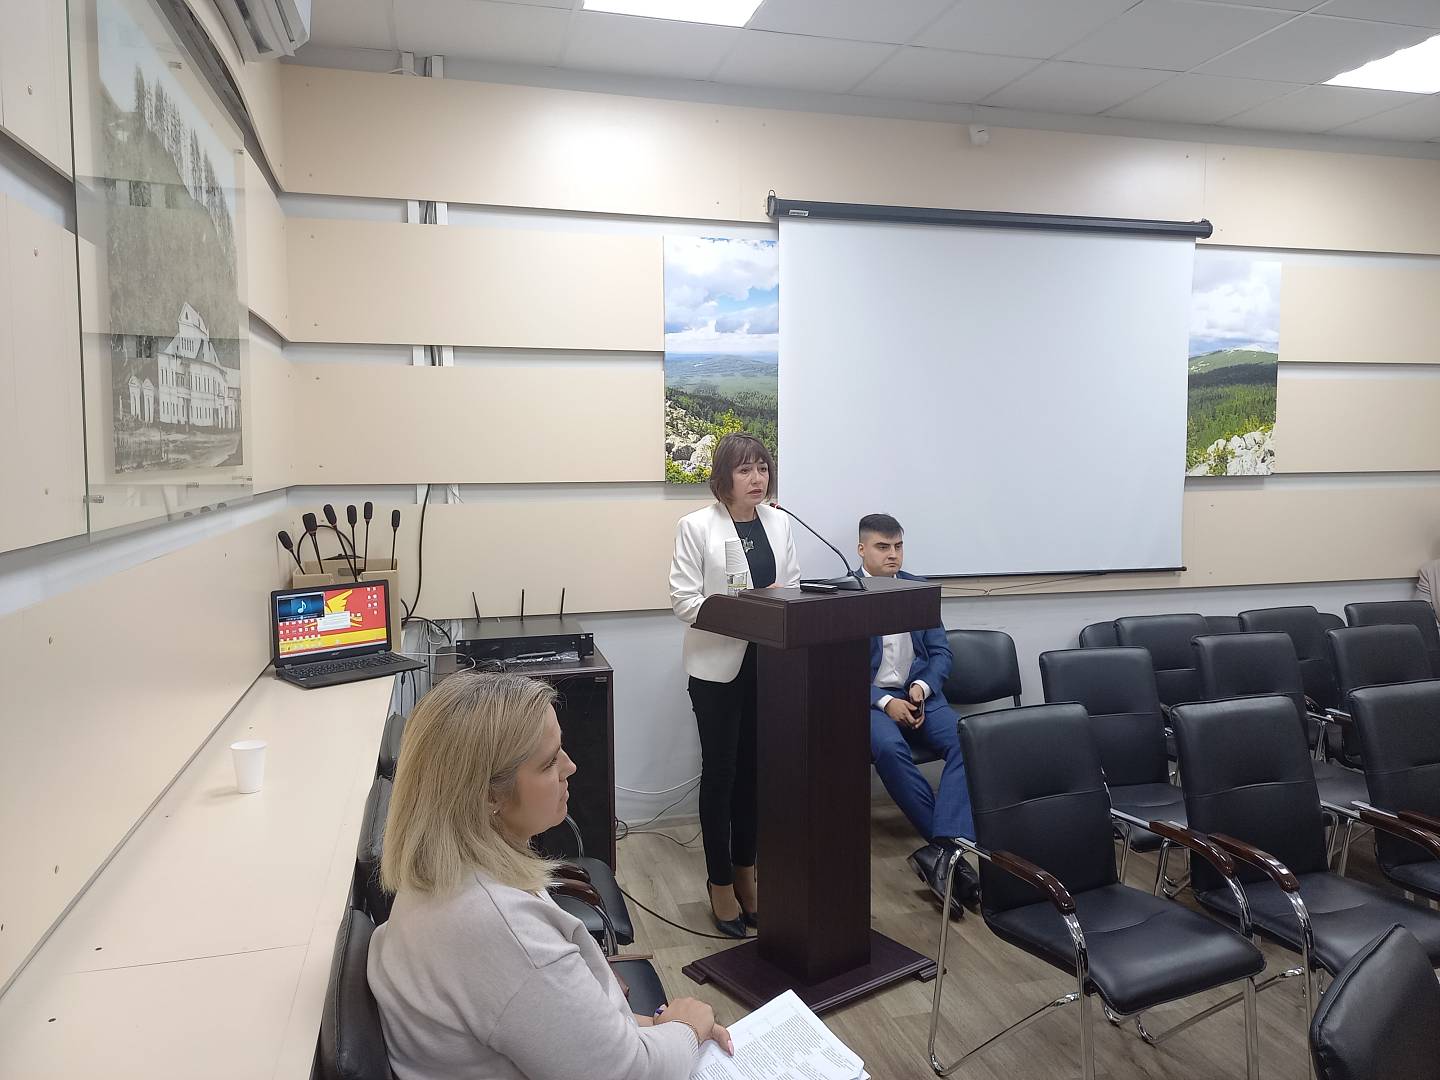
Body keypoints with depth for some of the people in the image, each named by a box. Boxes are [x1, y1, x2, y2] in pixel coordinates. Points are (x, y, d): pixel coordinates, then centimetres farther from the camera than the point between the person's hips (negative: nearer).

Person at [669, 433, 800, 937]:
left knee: (754, 769, 14)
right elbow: (685, 601, -12)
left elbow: (793, 586, 8)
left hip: (768, 663, 4)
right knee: (720, 771, 6)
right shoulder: (696, 526, -9)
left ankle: (746, 871, 30)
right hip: (718, 665, -4)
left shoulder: (779, 522, 5)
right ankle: (720, 882, 21)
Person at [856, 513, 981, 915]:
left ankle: (940, 850, -32)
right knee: (889, 749, -36)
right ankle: (953, 847, -25)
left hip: (919, 693, 4)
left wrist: (921, 688, -9)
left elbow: (941, 652, 12)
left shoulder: (920, 588, 12)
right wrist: (885, 702, -18)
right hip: (870, 697, -4)